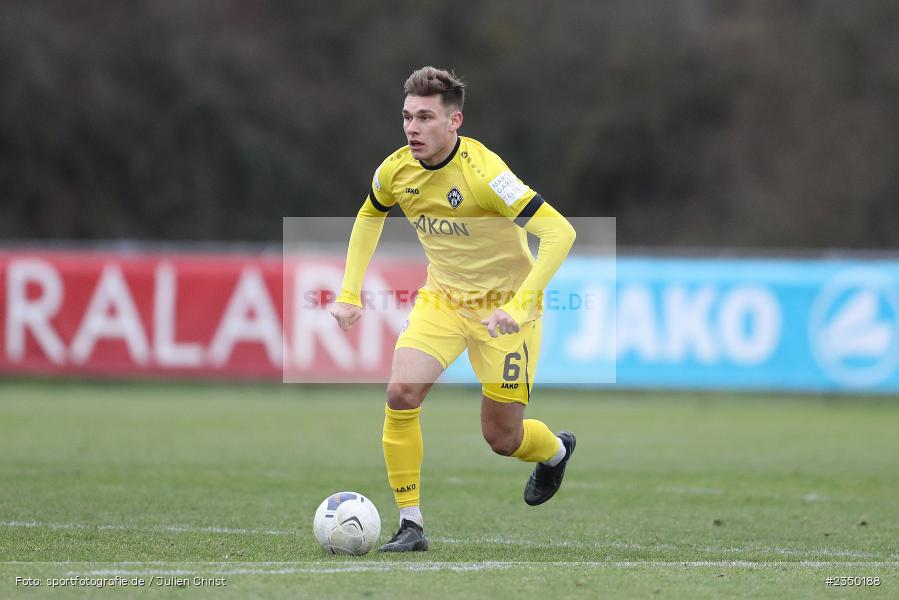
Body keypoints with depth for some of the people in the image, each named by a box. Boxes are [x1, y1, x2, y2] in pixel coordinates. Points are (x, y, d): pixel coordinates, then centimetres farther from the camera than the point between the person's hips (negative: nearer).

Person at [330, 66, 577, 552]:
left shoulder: (483, 172, -28)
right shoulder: (396, 171, -9)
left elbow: (559, 232, -30)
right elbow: (369, 216, 15)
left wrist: (519, 306, -36)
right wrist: (350, 293, 7)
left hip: (504, 305, -4)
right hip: (441, 298, 4)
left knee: (502, 438, 1)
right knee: (401, 393, -19)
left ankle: (556, 450, 39)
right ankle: (411, 524, -9)